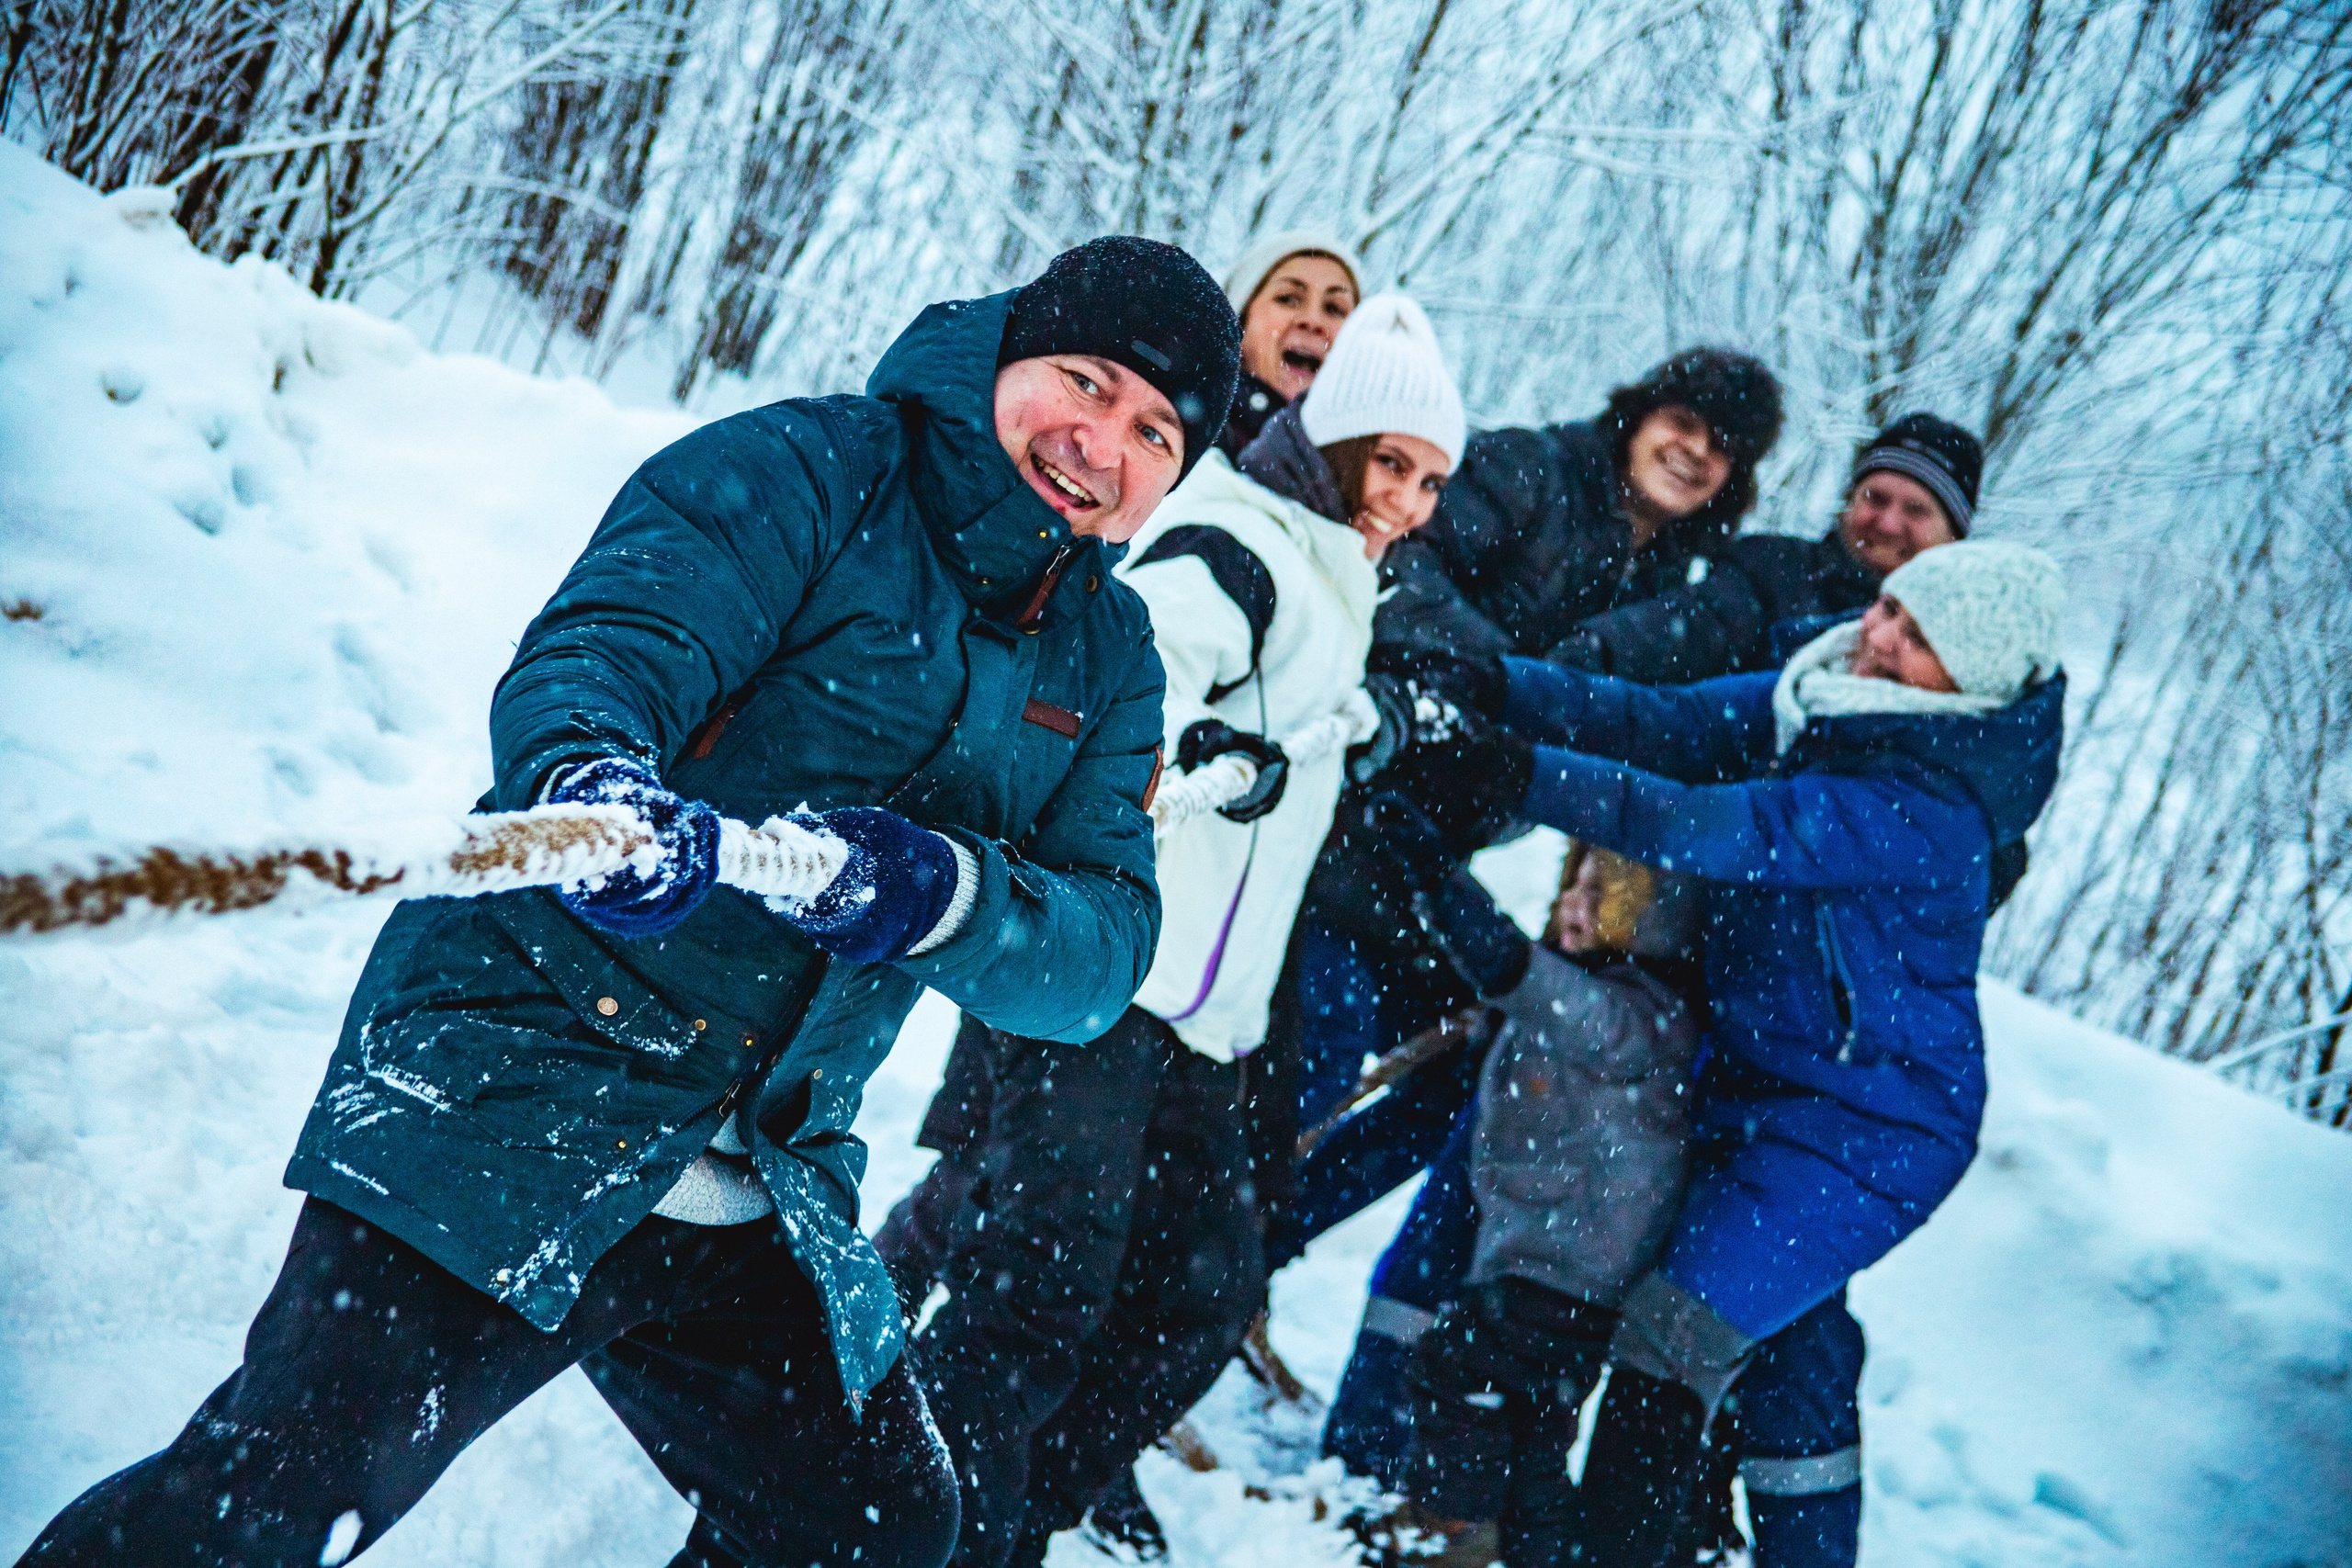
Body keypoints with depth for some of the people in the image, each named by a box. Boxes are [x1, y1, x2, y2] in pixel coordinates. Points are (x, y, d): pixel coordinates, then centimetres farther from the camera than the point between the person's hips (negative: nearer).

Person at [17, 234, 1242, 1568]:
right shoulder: (799, 472, -5)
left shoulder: (1109, 655, 11)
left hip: (761, 1202, 6)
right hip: (514, 1103, -6)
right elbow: (598, 650, -19)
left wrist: (943, 896, -21)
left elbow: (1103, 946, 0)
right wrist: (591, 774, -43)